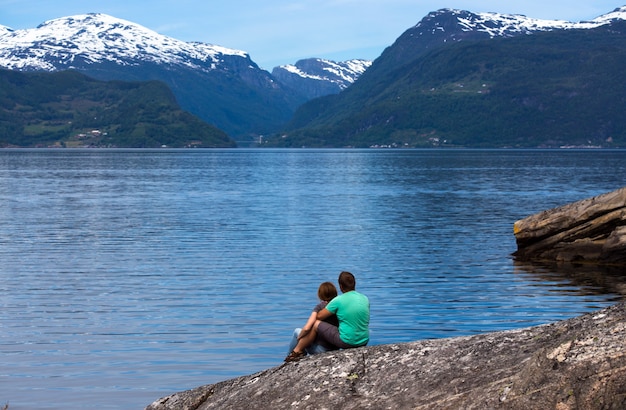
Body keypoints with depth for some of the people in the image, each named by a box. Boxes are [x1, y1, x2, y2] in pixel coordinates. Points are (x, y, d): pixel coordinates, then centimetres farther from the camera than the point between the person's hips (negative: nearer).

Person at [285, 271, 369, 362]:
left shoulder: (338, 301, -12)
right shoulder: (365, 299, 3)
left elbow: (319, 316, -1)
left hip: (346, 342, -6)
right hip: (364, 342, 6)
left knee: (315, 324, 9)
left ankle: (297, 351, 23)